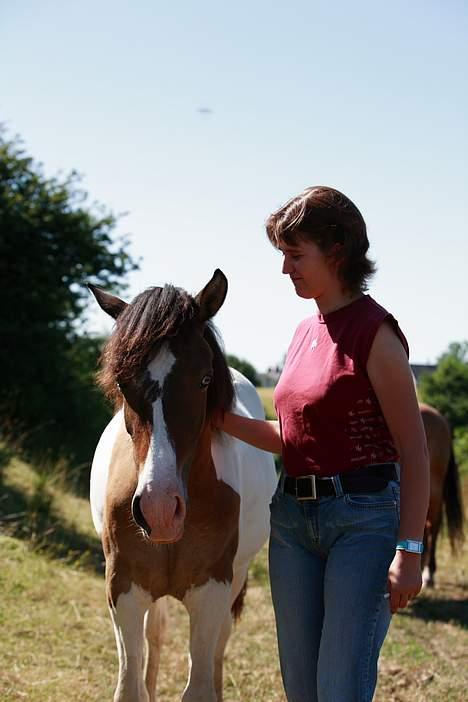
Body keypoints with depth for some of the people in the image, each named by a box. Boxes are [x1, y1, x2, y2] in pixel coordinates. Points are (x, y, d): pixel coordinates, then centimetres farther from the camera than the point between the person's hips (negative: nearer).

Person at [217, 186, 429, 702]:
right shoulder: (306, 332, 13)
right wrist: (222, 419, 5)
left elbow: (413, 448, -14)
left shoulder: (374, 332, -12)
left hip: (364, 519, -8)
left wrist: (410, 551, -20)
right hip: (294, 516, 8)